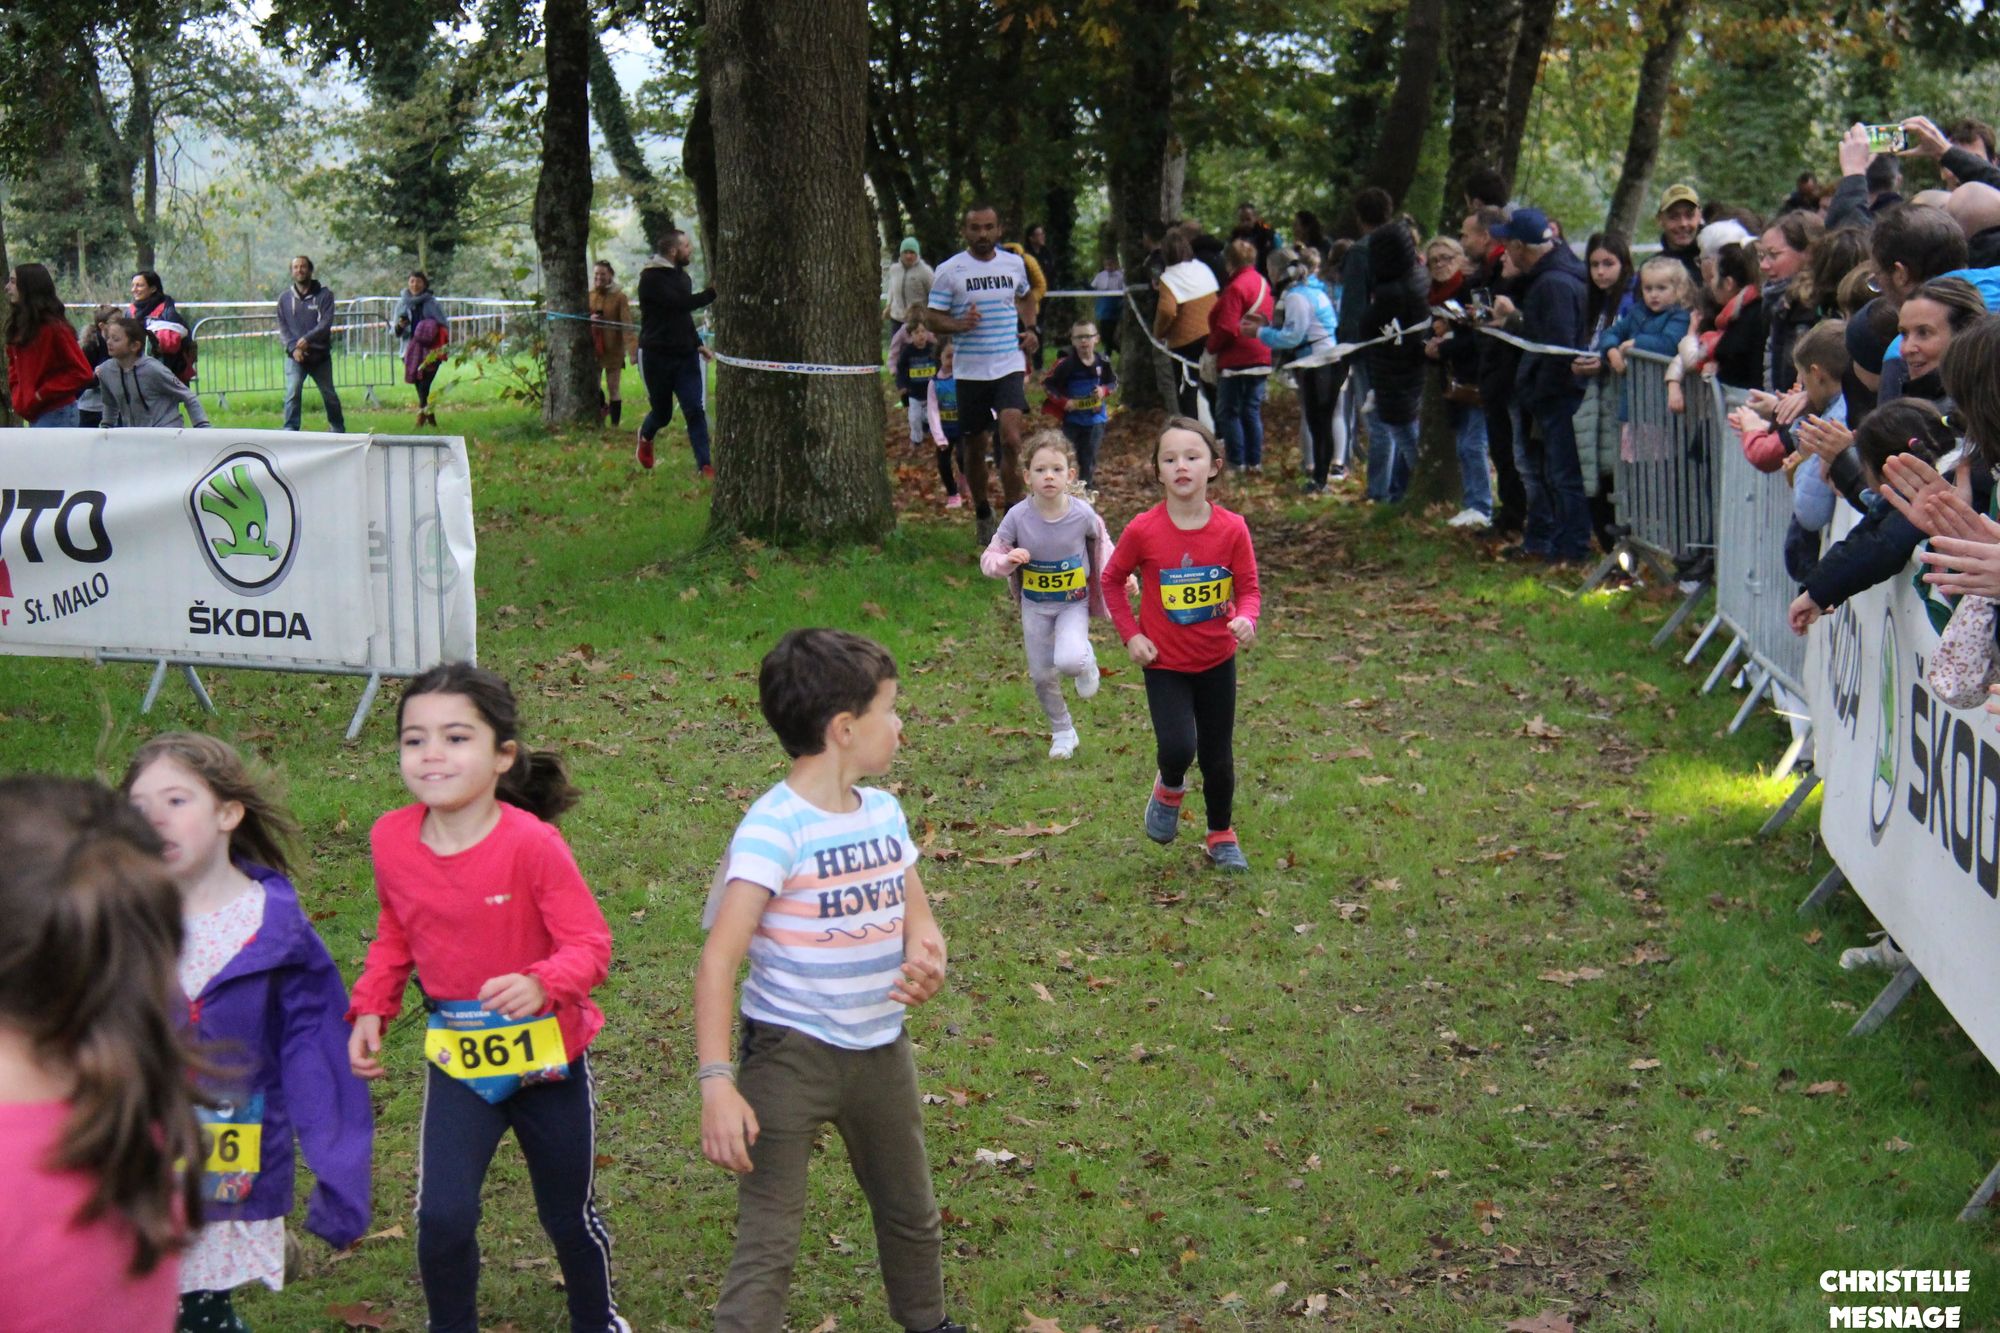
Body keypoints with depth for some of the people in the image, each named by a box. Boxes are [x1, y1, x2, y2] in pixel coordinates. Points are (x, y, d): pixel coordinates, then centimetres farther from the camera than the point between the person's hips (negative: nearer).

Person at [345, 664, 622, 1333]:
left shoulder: (531, 843, -24)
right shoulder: (391, 839, -10)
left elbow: (589, 944, -22)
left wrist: (541, 984, -41)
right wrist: (371, 1009, -3)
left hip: (548, 1053, -2)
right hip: (456, 1058, 3)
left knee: (569, 1215, 16)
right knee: (442, 1216, -10)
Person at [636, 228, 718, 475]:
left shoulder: (681, 276, 13)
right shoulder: (651, 278, -13)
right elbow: (680, 304, -25)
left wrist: (698, 344, 14)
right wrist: (713, 292, -27)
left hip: (685, 355, 6)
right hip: (657, 355, -6)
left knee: (695, 410, -7)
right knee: (662, 412, 7)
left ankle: (704, 464, -8)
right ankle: (646, 437, 41)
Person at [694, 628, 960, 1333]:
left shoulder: (884, 811, 2)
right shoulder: (774, 827, -22)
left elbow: (918, 918, 13)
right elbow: (718, 961, -26)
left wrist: (926, 958, -12)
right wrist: (717, 1081, -34)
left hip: (882, 1049, 7)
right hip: (790, 1056, -7)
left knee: (911, 1214, 24)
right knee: (768, 1243, -7)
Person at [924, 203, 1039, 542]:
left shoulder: (1014, 264, 7)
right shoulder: (949, 270, -3)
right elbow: (931, 318, -4)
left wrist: (1029, 329, 11)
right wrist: (960, 324, -23)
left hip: (1009, 365, 1)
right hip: (970, 371, -1)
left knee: (1011, 439, -17)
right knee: (976, 447, 9)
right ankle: (982, 512, 29)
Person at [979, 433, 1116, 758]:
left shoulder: (1083, 514, -17)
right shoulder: (1018, 516, -18)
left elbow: (1101, 543, 5)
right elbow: (988, 560, -11)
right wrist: (1008, 560, -33)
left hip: (1074, 603, -2)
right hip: (1035, 606, 2)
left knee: (1070, 661, -28)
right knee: (1042, 676, 10)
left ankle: (1086, 664, 11)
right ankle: (1062, 733, 35)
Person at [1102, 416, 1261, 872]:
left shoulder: (1231, 529, -12)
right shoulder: (1143, 531, -15)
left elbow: (1248, 588, -4)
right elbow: (1112, 579, 1)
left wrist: (1246, 618, -26)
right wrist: (1130, 634, -7)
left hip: (1217, 661, 2)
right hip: (1164, 663, -2)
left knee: (1218, 758, 12)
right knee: (1177, 747, -20)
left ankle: (1222, 836, 35)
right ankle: (1169, 789, 17)